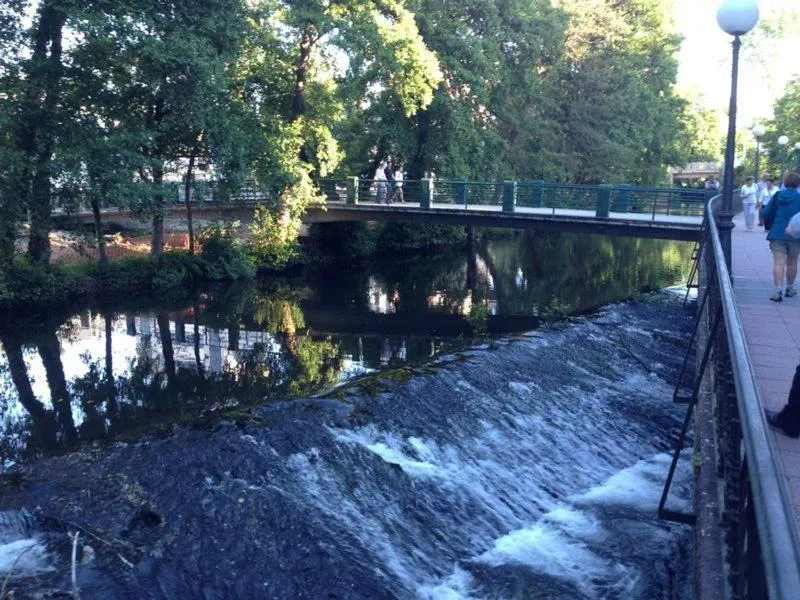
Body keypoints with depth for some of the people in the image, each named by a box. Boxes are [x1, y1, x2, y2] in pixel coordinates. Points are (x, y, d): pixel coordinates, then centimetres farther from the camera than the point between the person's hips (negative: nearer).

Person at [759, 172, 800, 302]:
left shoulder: (777, 196, 0)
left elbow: (764, 213, 0)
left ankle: (778, 291, -18)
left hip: (777, 234, 0)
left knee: (778, 262, -5)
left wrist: (762, 209, 21)